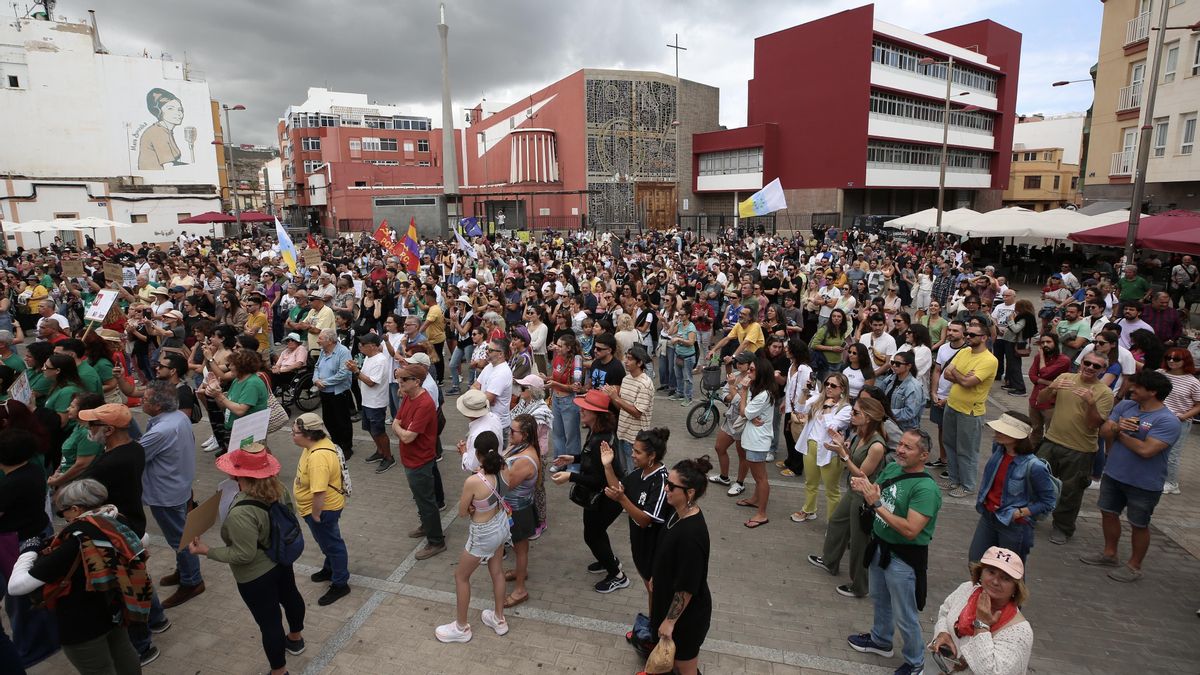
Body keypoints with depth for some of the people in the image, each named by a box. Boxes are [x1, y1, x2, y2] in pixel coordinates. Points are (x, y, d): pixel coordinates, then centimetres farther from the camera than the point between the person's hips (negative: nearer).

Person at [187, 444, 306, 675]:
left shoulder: (242, 513, -37)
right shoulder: (278, 488, -15)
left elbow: (243, 555, -28)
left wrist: (206, 551, -19)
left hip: (256, 576, -8)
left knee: (269, 621, 11)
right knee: (290, 596, 29)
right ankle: (295, 639, 56)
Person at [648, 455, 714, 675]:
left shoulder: (691, 534, -36)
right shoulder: (679, 511, -10)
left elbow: (687, 587, -27)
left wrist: (670, 620, -17)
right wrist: (655, 577, 20)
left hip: (686, 611, -8)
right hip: (669, 597, 8)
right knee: (672, 655, 30)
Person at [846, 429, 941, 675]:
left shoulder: (926, 488, -26)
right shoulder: (891, 468, -4)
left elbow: (910, 530, -31)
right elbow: (875, 497, 8)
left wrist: (876, 504, -32)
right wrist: (862, 488, -15)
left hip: (903, 558, -7)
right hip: (879, 546, 7)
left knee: (904, 617, 10)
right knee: (880, 600, 27)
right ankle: (880, 641, 51)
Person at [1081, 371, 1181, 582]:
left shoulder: (1168, 421, -20)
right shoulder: (1125, 406, -1)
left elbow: (1146, 450, -28)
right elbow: (1104, 431, -2)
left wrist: (1120, 434, -15)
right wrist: (1117, 427, -23)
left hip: (1144, 484, -6)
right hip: (1113, 475, 6)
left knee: (1138, 525, 11)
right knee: (1108, 514, 18)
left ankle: (1134, 566, 29)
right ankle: (1109, 554, 38)